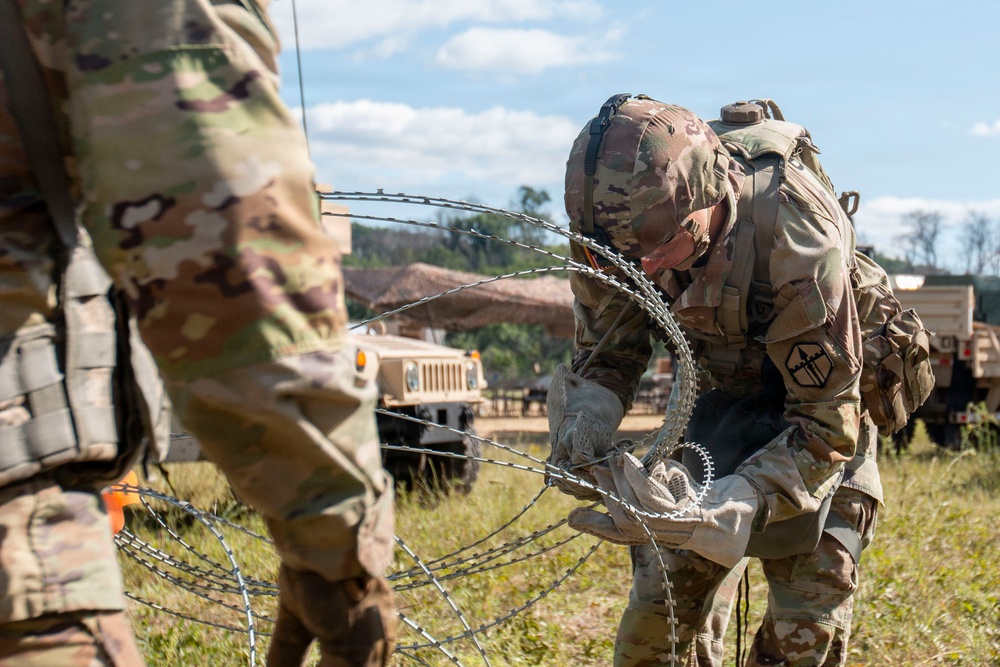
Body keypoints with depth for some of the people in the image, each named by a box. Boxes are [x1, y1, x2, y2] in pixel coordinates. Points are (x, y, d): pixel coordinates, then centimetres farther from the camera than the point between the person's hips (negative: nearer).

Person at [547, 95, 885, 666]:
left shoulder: (795, 238, -38)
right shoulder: (623, 221, -23)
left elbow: (826, 427, -33)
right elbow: (608, 355, -7)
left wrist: (708, 514, -46)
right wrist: (581, 428, -31)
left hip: (827, 394, -4)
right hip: (723, 399, 4)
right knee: (658, 620, -2)